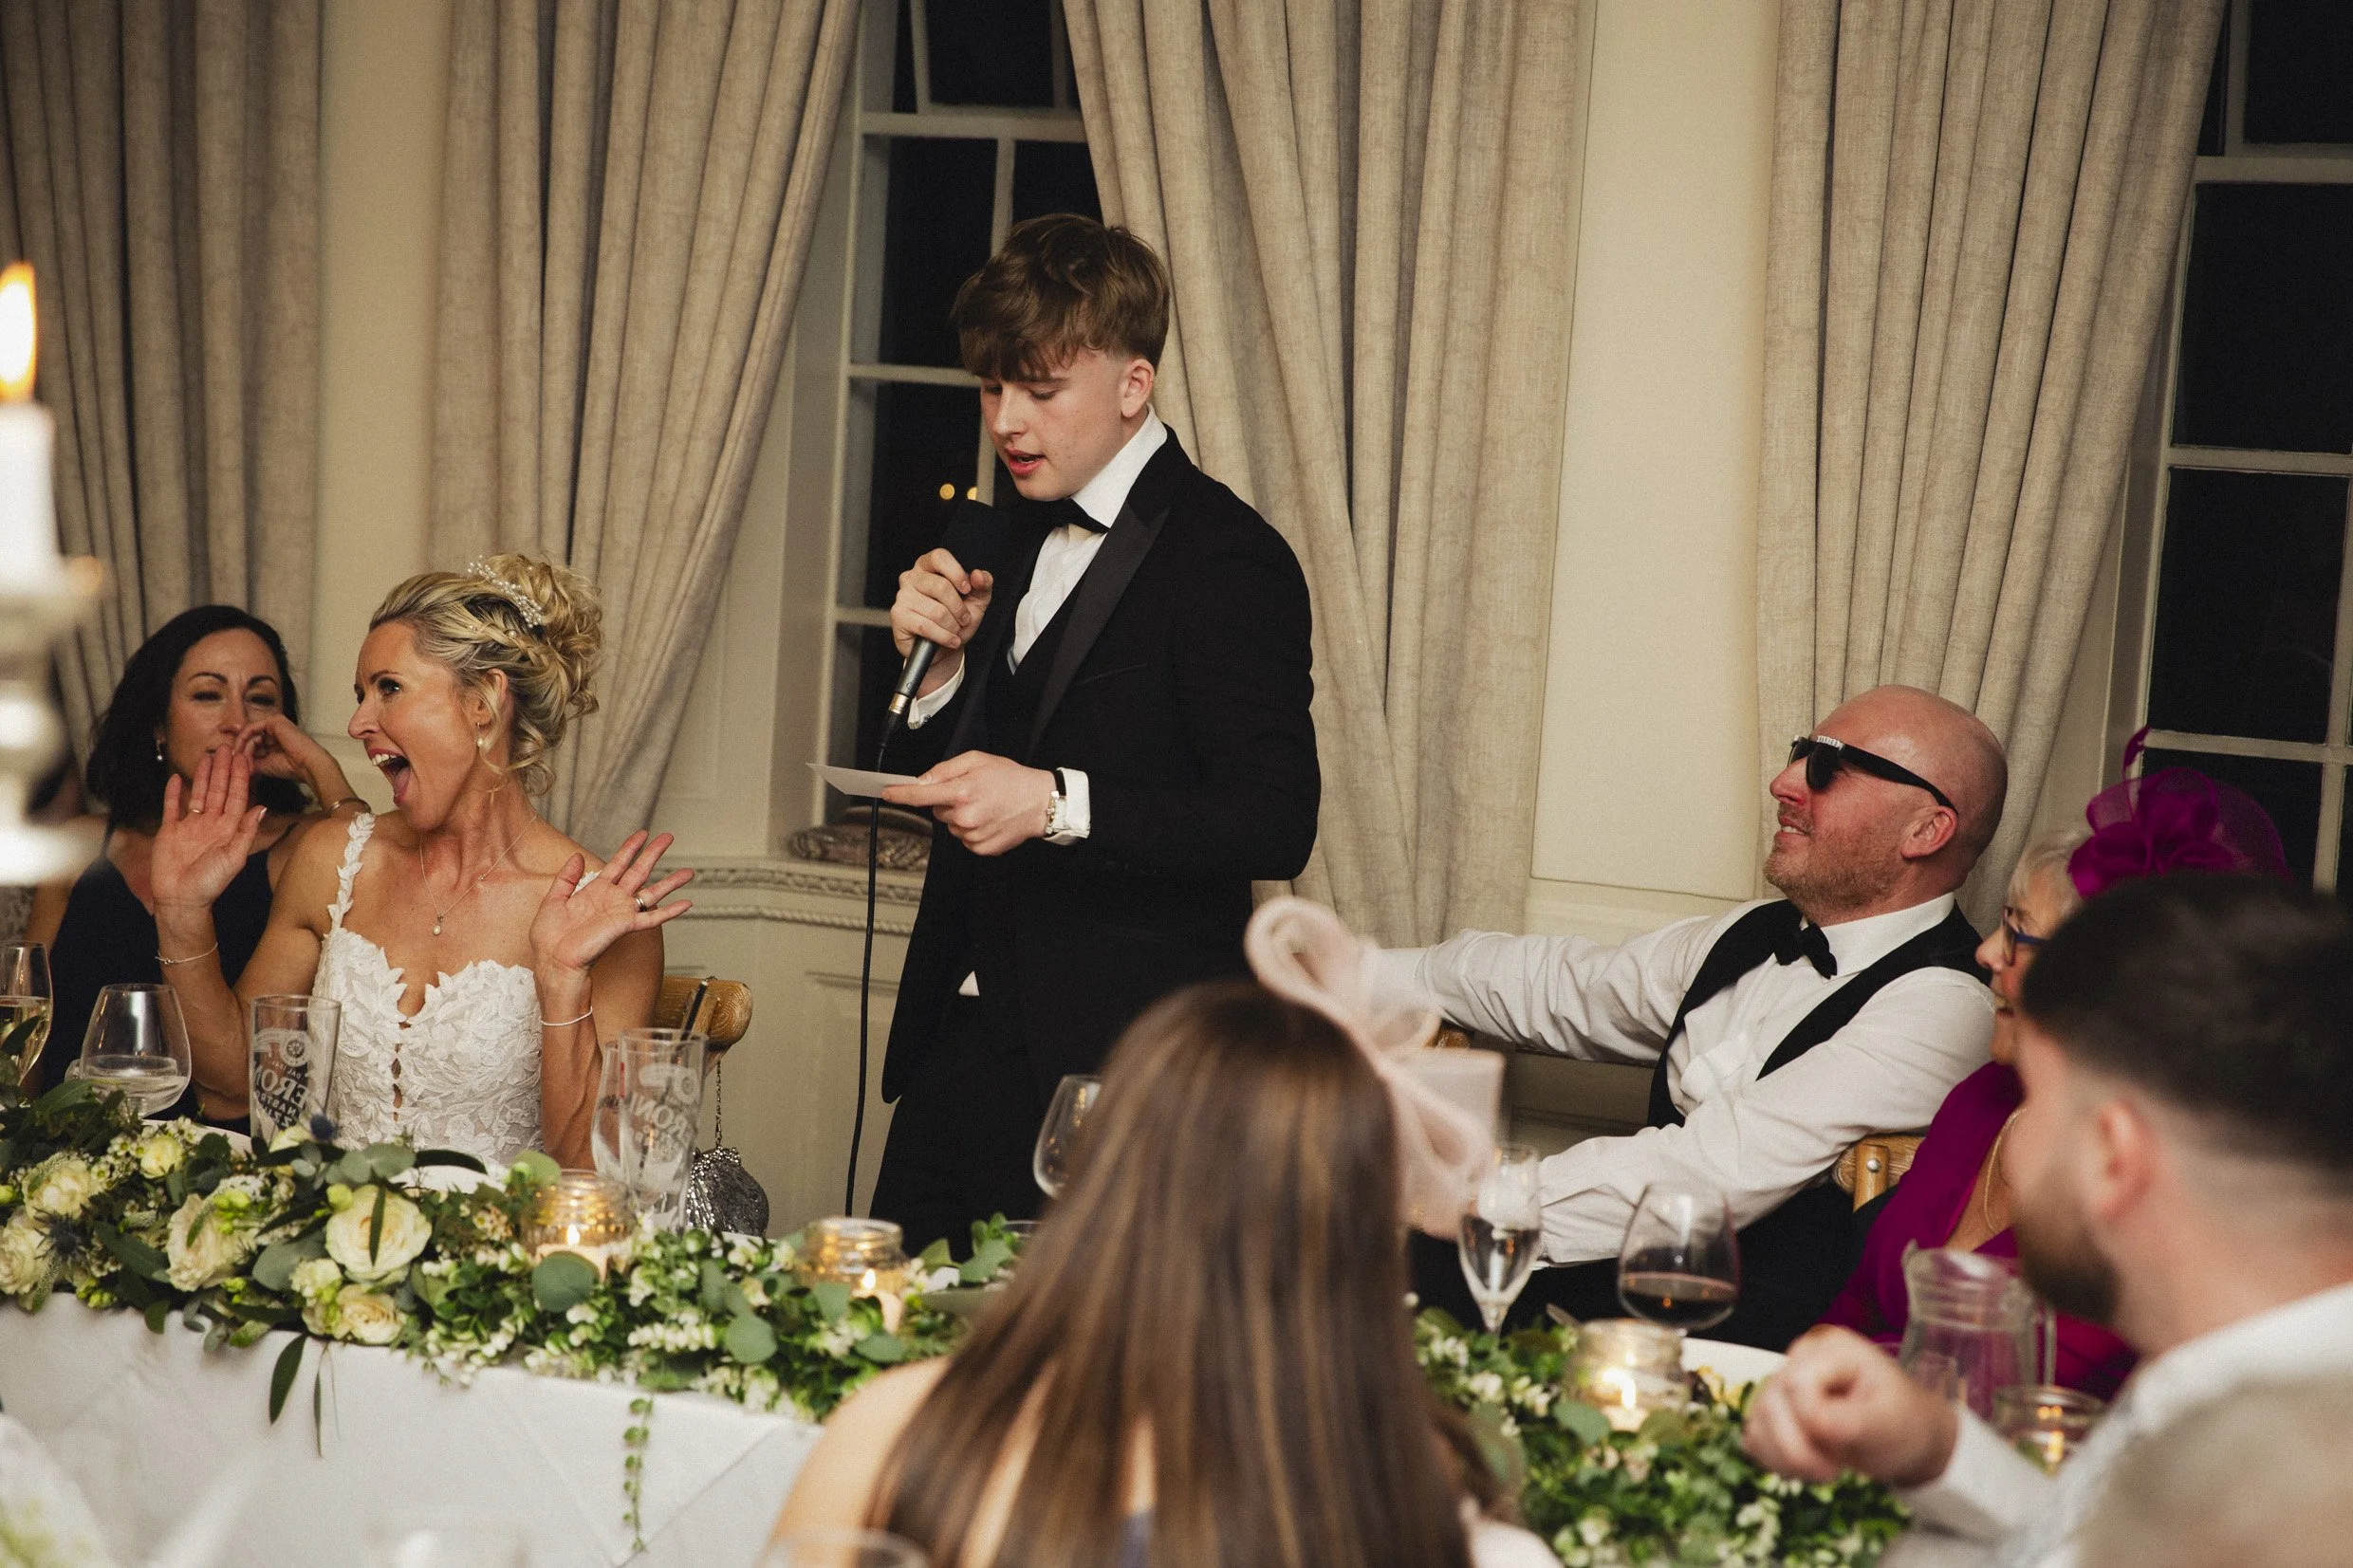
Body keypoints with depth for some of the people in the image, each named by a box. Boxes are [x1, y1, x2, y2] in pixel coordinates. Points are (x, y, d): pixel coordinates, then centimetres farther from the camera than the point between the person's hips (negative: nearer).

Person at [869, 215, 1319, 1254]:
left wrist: (1056, 804, -28)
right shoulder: (1026, 537, 13)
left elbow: (1276, 823, -20)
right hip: (963, 1044, 8)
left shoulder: (1225, 560, -12)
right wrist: (942, 658, -2)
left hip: (1112, 1071, -7)